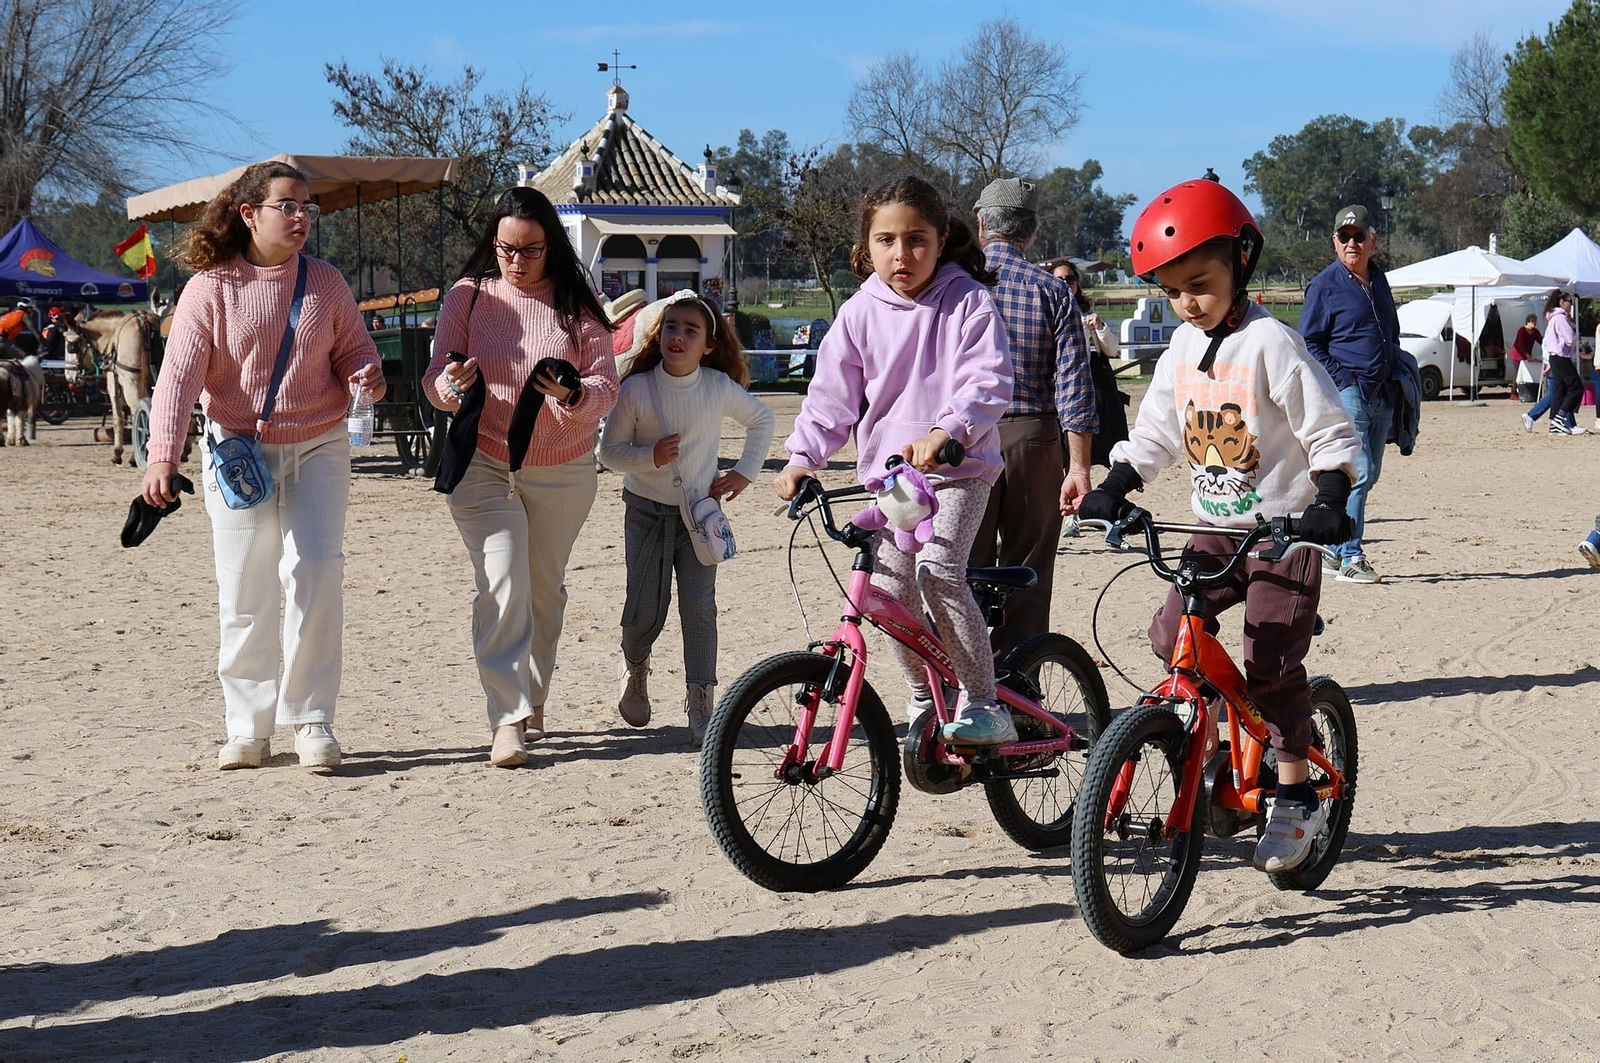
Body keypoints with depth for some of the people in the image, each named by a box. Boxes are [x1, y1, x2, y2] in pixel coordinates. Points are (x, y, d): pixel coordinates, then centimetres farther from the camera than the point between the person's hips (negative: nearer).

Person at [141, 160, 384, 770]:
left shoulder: (326, 283, 4)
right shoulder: (212, 287, -5)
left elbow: (355, 348, 10)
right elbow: (179, 375, -12)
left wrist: (367, 375, -16)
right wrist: (162, 457, -24)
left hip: (318, 450, 2)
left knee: (315, 574, -11)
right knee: (245, 595, 1)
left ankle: (311, 720, 0)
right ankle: (248, 730, 12)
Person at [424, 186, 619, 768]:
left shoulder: (578, 304, 1)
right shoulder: (468, 297, 0)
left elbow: (607, 386, -4)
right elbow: (435, 383, -1)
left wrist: (573, 396, -26)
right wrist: (453, 383, -25)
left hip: (563, 473, 2)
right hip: (483, 465, -2)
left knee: (545, 590, 12)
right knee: (502, 585, -14)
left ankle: (531, 703, 29)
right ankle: (508, 719, -15)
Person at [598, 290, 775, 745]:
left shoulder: (720, 388, -7)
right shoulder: (636, 389, -11)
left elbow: (762, 420, 12)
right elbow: (609, 451, -6)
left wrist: (744, 472, 6)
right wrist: (651, 457, -22)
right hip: (646, 512, -1)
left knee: (699, 607, -7)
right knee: (646, 611, 0)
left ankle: (700, 706, 0)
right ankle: (634, 665, 34)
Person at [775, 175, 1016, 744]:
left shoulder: (967, 301, -5)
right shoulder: (860, 313, 5)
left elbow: (988, 383, -15)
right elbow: (831, 396, 9)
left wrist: (944, 432, -32)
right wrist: (802, 456, -6)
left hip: (959, 468, -4)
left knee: (938, 568, -24)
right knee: (889, 588, -5)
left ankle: (984, 704, -15)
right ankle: (924, 700, 18)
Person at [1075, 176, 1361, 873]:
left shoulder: (1271, 344, -13)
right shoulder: (1183, 348, 7)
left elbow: (1332, 433, -12)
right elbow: (1155, 434, 12)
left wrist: (1329, 502, -24)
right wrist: (1113, 489, -1)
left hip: (1285, 531, -6)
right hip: (1216, 528, 6)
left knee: (1271, 660, -10)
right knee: (1171, 634, -8)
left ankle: (1296, 797, 2)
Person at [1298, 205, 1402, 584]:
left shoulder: (1379, 281, 16)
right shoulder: (1324, 285, -3)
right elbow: (1309, 343, -4)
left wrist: (1394, 376, 13)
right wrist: (1342, 379, -13)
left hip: (1382, 395, 7)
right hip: (1346, 392, -7)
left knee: (1368, 475, 10)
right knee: (1358, 471, -15)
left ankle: (1335, 549, 19)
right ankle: (1350, 558, -12)